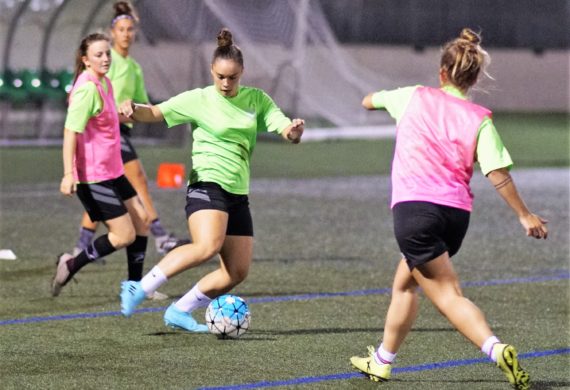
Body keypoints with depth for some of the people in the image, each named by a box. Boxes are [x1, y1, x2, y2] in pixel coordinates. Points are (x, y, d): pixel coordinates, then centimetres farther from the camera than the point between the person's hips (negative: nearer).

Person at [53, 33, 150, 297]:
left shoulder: (104, 83, 10)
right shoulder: (87, 88, -20)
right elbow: (71, 131, -25)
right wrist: (68, 174, -30)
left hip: (112, 172, 10)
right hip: (93, 176, -10)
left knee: (141, 220, 11)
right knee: (125, 235, -8)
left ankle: (135, 285, 20)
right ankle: (71, 265, 5)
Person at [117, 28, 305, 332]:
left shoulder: (257, 99, 9)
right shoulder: (199, 100, -2)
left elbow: (284, 129, 1)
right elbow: (155, 113, -2)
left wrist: (293, 131, -24)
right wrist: (134, 110, -24)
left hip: (238, 194, 6)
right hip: (207, 185, -6)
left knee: (237, 272, 0)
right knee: (208, 246, -33)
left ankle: (179, 312, 12)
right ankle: (140, 289, -27)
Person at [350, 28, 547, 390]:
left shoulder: (415, 98, 5)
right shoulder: (480, 119, 3)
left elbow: (369, 101, 24)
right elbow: (498, 174, -4)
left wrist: (372, 100, 48)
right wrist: (525, 216, 5)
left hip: (414, 208, -4)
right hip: (456, 214, 4)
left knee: (448, 294, -8)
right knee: (404, 283, 24)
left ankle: (498, 349, -30)